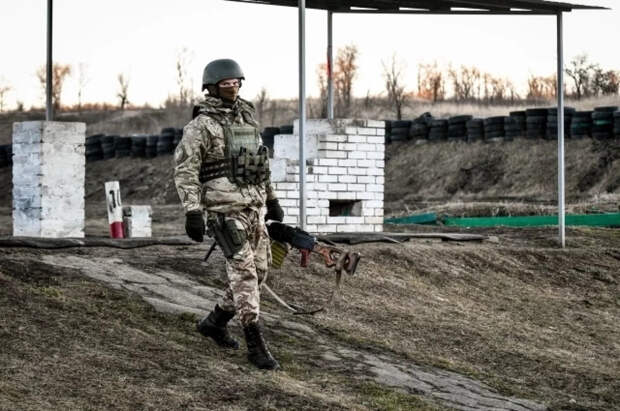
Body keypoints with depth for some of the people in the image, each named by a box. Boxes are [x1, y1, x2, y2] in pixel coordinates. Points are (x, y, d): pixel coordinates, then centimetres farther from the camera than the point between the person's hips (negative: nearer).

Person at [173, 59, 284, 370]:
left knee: (257, 271, 10)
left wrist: (271, 199, 25)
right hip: (223, 207, -8)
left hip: (252, 207, 8)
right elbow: (184, 170, -13)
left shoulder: (245, 119, 15)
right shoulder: (201, 125, -9)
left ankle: (215, 322, 29)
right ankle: (255, 345, -9)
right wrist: (192, 212, -21)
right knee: (244, 272, -13)